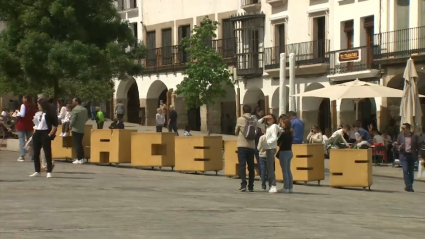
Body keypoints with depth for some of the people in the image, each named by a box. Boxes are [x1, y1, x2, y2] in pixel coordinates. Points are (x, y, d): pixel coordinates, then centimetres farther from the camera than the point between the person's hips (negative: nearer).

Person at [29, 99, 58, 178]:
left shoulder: (49, 114, -8)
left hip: (45, 134, -8)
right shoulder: (37, 114, 14)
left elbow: (55, 125, -9)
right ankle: (37, 171, 14)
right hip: (37, 134, 8)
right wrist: (34, 132, 12)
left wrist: (50, 135, -13)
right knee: (36, 154, 7)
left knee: (47, 153, -4)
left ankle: (49, 172, 0)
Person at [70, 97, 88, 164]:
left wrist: (70, 126, -2)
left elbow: (72, 119, -18)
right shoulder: (85, 109, 10)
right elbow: (86, 118, 17)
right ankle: (82, 158, 17)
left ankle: (79, 159, -4)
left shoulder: (75, 109, -15)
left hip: (76, 129, -8)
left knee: (77, 144, -3)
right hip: (82, 129, 8)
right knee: (80, 143, 17)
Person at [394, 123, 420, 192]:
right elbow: (397, 145, 11)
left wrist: (416, 155, -6)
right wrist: (399, 147, -11)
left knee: (411, 171, 5)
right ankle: (408, 186, -11)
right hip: (404, 155, 0)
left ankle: (409, 186, 18)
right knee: (405, 171, -12)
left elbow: (418, 147, 4)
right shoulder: (400, 136, 6)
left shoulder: (415, 136, 0)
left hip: (412, 155, 0)